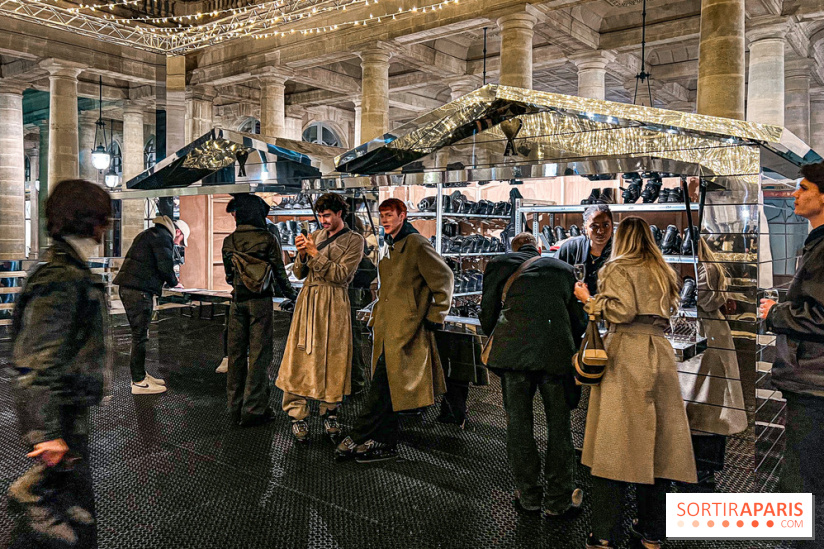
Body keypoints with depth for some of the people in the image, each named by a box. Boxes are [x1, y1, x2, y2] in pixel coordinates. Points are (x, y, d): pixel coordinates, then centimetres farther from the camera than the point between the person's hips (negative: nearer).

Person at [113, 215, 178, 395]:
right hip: (139, 291, -10)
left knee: (139, 334, 17)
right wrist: (173, 283, 6)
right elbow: (165, 265, -12)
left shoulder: (145, 235, 25)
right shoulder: (163, 237, -3)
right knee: (140, 336, -5)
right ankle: (139, 382, 0)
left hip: (127, 287, 10)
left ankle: (141, 374, 25)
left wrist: (168, 281, 24)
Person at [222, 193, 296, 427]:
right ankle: (253, 410, 3)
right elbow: (279, 273, -3)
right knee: (259, 354, 1)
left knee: (236, 354, 11)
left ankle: (235, 408, 19)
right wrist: (290, 292, 15)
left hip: (237, 301, 4)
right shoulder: (268, 239, -8)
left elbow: (229, 276, 11)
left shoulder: (229, 241, 2)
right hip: (261, 301, -3)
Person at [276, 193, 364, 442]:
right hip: (307, 300, 3)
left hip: (334, 304, -3)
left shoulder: (354, 240, 1)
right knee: (300, 358, -1)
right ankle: (297, 415, 6)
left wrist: (315, 253, -12)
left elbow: (340, 275, -10)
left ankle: (330, 412, 16)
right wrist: (301, 254, -7)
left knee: (332, 360, 1)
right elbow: (299, 273, 12)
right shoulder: (315, 235, 14)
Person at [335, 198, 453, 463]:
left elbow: (444, 278, -10)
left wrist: (435, 317, -10)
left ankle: (357, 438, -1)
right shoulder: (391, 247, 19)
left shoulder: (417, 245, -8)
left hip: (406, 327, -9)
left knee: (383, 384, -8)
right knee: (386, 387, 11)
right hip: (386, 327, 9)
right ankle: (386, 443, 19)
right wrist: (376, 317, 22)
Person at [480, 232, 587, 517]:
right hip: (556, 353, 1)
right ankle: (558, 498, 22)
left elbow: (488, 317, 10)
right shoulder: (564, 269, 19)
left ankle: (529, 495, 22)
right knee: (559, 424, 12)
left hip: (513, 351, -1)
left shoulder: (499, 264, 13)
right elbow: (578, 320, 20)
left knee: (518, 422, 11)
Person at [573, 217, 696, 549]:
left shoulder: (618, 268, -1)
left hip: (626, 352, -6)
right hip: (660, 352, 6)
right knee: (655, 441, 10)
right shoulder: (663, 272, 18)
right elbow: (669, 312, 20)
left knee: (612, 446, -5)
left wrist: (589, 300, 1)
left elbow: (622, 310, -12)